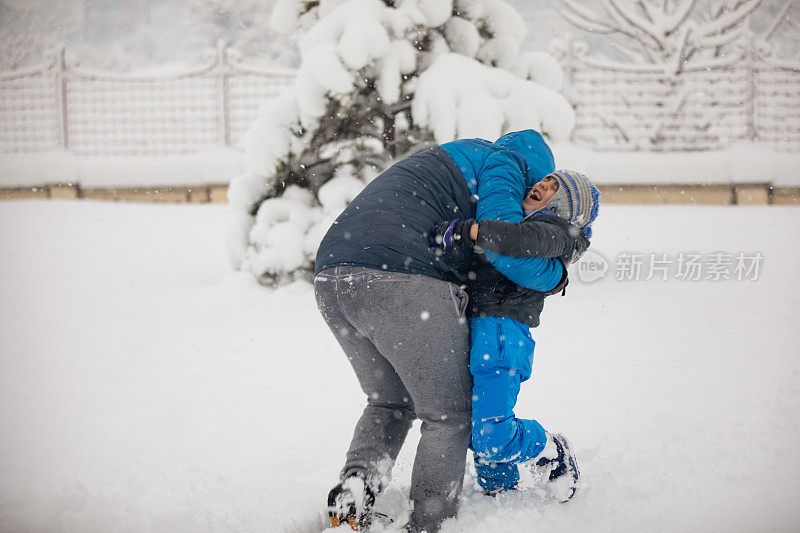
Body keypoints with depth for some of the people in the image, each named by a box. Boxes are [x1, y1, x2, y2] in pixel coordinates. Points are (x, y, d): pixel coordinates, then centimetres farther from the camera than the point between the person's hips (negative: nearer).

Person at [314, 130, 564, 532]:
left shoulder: (448, 159, 35)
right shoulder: (504, 158, 8)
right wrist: (556, 272, 11)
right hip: (403, 283, -8)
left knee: (389, 400, 24)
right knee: (449, 415, 7)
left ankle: (355, 484, 3)